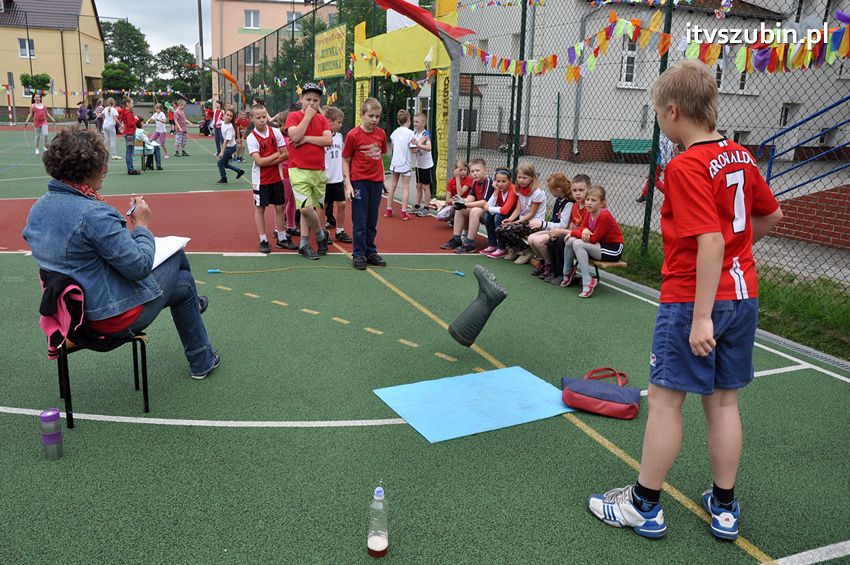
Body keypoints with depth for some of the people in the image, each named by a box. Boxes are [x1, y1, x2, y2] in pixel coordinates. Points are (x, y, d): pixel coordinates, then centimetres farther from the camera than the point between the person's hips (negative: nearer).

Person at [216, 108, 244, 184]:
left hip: (230, 147, -8)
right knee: (225, 163, 17)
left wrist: (222, 152, -33)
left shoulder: (230, 127, -26)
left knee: (220, 162, -1)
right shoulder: (223, 123, -3)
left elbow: (226, 141, -29)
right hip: (227, 146, 8)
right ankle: (239, 171, 31)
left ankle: (224, 179, 17)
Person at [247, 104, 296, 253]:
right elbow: (259, 161, -19)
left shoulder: (276, 132, -2)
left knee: (279, 207, 8)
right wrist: (276, 154, -11)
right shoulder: (252, 137, -12)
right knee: (260, 208, 4)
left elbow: (285, 154, -5)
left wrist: (268, 162, -15)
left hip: (276, 177, 4)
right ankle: (263, 241, 11)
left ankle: (282, 238, 19)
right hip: (260, 178, -3)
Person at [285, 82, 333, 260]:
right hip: (299, 170, -4)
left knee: (310, 208, 11)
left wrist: (306, 138, -12)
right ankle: (321, 235, 11)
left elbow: (329, 140, -5)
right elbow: (295, 136, -18)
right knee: (306, 208, -14)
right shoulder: (293, 116, 0)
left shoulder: (322, 119, 10)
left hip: (319, 171, 4)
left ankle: (304, 244, 22)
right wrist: (308, 116, -11)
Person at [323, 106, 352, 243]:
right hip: (325, 179, -6)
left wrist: (344, 176, 16)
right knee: (324, 205, 5)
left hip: (338, 178, 6)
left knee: (342, 204, 5)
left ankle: (340, 232, 16)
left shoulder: (339, 136, 8)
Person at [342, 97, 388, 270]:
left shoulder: (381, 134, 6)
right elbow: (345, 160, -5)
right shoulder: (353, 135, -8)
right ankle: (359, 255, 10)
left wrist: (383, 178, 9)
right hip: (359, 182, -5)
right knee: (360, 222, 1)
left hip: (376, 182, 5)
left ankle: (371, 252, 24)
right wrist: (348, 184, -11)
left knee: (372, 221, 13)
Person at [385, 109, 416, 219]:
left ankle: (389, 210, 16)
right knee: (405, 187, 0)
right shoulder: (410, 133, -10)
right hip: (406, 164, -5)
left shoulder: (394, 132, 5)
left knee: (392, 186, 11)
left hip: (395, 163, 5)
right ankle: (404, 212, -3)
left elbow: (394, 147, 9)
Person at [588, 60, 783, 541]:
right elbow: (772, 216, 18)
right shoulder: (741, 156, 7)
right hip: (742, 295, 8)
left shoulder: (687, 167, -18)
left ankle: (645, 506, 17)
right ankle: (725, 509, 27)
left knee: (665, 398, 3)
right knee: (723, 401, 15)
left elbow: (710, 242, -25)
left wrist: (701, 317, -23)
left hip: (693, 299, -8)